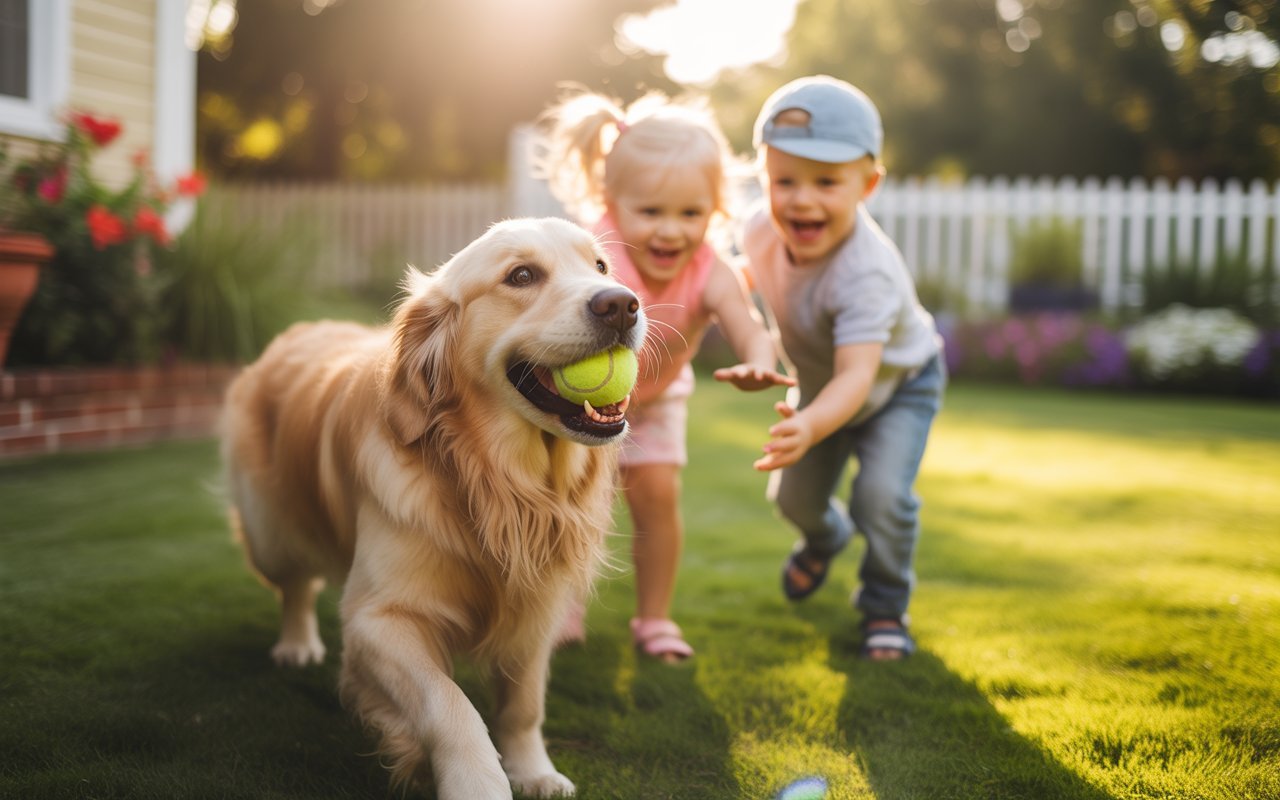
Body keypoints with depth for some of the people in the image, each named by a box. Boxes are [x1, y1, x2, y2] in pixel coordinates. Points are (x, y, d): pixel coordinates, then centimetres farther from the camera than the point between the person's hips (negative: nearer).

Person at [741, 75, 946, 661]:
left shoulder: (866, 273, -44)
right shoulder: (762, 230, -24)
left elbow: (857, 375, -55)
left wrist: (811, 426, -70)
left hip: (900, 383, -5)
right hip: (818, 385, 6)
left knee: (881, 495, -22)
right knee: (793, 495, 11)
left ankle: (885, 607, 5)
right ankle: (824, 537, 49)